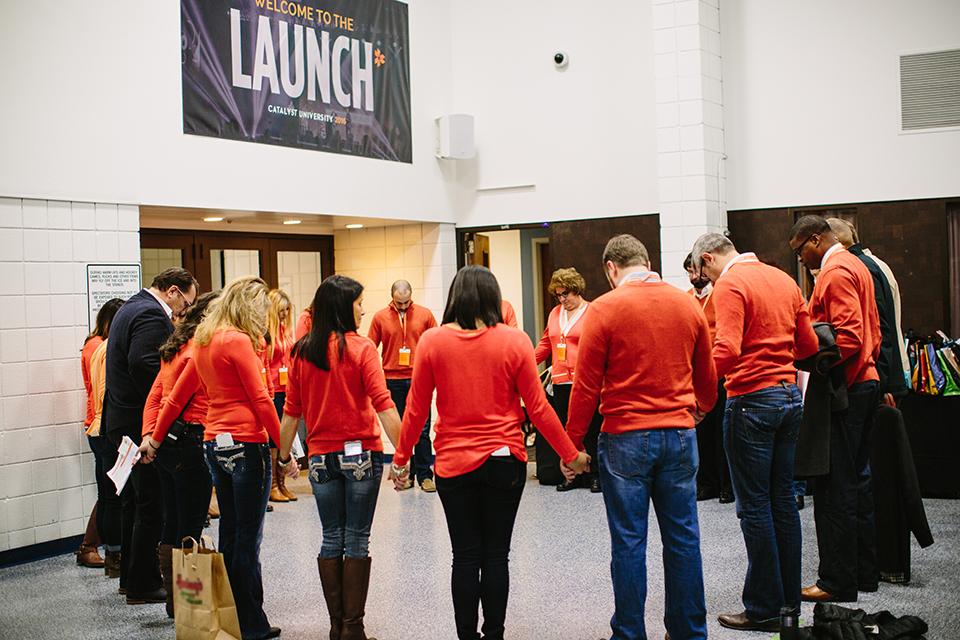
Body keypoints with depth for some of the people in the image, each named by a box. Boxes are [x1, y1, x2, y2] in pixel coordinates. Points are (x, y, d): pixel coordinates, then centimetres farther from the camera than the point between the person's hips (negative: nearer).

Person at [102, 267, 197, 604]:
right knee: (151, 506, -2)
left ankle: (130, 576, 28)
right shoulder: (152, 315, -17)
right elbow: (142, 364, -29)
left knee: (134, 501, 18)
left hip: (121, 421, 11)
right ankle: (142, 584, 5)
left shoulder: (131, 308, 16)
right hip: (142, 423, -11)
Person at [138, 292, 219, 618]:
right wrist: (155, 441, -3)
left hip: (167, 441, 9)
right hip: (191, 441, -9)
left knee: (172, 523, 14)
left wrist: (150, 436, 3)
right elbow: (176, 400, -12)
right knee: (190, 527, -1)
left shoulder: (175, 349, 15)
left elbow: (155, 396, 11)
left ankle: (173, 600, 23)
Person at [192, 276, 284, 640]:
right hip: (246, 444, -9)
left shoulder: (203, 340, 12)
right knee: (248, 539, -1)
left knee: (229, 535, 15)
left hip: (214, 442, 9)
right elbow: (260, 398, -15)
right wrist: (282, 445, -10)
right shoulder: (238, 340, -13)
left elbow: (179, 393, 18)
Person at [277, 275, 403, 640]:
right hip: (361, 454, -4)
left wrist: (285, 455, 14)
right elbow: (383, 404, -15)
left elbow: (291, 411, 6)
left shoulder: (301, 351, 4)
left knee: (331, 540, 12)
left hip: (321, 457, 4)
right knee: (357, 541, 3)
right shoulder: (361, 348, -9)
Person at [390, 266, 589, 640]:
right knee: (496, 555, 10)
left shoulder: (432, 341, -5)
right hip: (505, 461, 0)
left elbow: (416, 409, 0)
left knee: (466, 557, 9)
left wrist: (401, 459, 12)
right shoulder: (514, 340, -6)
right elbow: (538, 408, -4)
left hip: (453, 464, 0)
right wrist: (571, 455, 7)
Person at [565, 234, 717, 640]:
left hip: (626, 438, -3)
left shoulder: (604, 309, -7)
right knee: (683, 538, 11)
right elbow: (706, 375, 16)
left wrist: (573, 444, 1)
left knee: (628, 542, 4)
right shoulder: (688, 305, 6)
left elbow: (587, 385, -8)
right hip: (679, 437, 4)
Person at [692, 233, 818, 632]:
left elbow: (727, 349, -23)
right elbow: (809, 345, 15)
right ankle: (789, 602, 21)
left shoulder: (729, 285, -11)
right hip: (790, 396, 8)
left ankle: (764, 610, 7)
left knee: (755, 506, 0)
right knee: (784, 501, 14)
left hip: (751, 400, -8)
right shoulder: (783, 279, 12)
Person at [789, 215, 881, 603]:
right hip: (864, 382, 11)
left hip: (843, 390, -11)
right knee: (857, 479, 16)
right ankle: (865, 571, 23)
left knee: (834, 487, -6)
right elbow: (873, 332, 21)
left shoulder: (836, 272, -14)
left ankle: (838, 582, -1)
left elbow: (849, 337, -23)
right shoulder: (855, 266, 18)